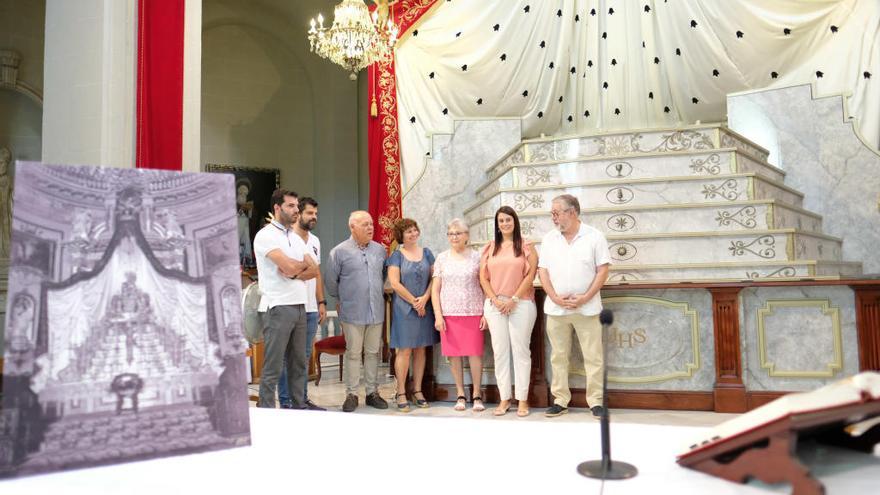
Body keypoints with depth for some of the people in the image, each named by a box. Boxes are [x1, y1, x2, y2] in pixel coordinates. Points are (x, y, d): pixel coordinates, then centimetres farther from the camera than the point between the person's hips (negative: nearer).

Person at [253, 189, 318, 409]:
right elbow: (289, 267, -19)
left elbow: (314, 270, 8)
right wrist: (305, 263, 1)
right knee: (273, 367, -3)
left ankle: (299, 407, 23)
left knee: (298, 363, 14)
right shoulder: (266, 235, -8)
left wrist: (295, 273, -11)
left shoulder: (295, 237, 16)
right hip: (279, 307, -8)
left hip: (300, 306, 8)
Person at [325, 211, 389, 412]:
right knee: (353, 354, 3)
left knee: (373, 352, 10)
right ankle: (351, 394, 12)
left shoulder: (380, 250, 8)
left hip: (376, 311, 4)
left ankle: (372, 392, 20)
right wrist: (341, 299, 11)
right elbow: (330, 281, 3)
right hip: (352, 312, -3)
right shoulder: (340, 251, -4)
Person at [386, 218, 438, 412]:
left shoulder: (426, 253, 11)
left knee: (420, 350, 7)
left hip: (425, 308, 4)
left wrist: (424, 299, -8)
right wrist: (414, 302, -9)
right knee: (404, 350, -3)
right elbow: (395, 283, -8)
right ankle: (401, 393, 5)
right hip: (404, 308, -4)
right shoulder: (396, 255, 0)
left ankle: (417, 390, 17)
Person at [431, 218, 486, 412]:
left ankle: (476, 395, 12)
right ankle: (460, 395, 17)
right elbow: (435, 289, 7)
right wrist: (438, 315, -1)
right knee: (454, 354, 5)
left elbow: (485, 286, 4)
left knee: (475, 354, -2)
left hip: (473, 313, -1)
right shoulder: (442, 258, 8)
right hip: (449, 314, 2)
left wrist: (485, 313, -3)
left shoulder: (476, 257, 4)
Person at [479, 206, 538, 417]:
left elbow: (530, 275, -5)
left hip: (521, 304, -3)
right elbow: (483, 277, 8)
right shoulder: (489, 248, 12)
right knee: (500, 351, 4)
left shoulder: (526, 247, 3)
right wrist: (495, 300, -5)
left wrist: (514, 299, -11)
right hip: (495, 305, 3)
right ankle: (504, 398, 11)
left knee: (521, 351, -1)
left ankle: (522, 399, 6)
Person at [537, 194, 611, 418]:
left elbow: (602, 270, -4)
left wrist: (585, 298, -13)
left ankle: (596, 401, 10)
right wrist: (555, 298, -8)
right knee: (558, 356, 7)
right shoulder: (549, 239, 7)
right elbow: (542, 270, 5)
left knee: (593, 356, 1)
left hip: (586, 308, -3)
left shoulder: (594, 236, -2)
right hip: (556, 308, 3)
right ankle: (560, 400, 16)